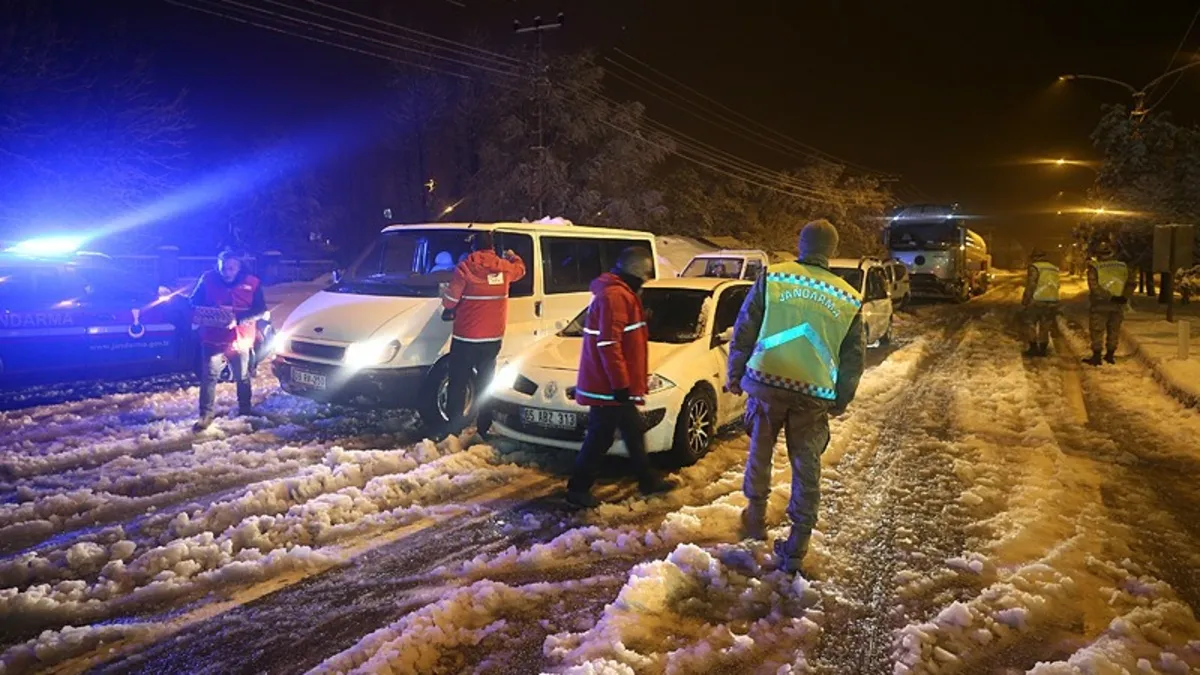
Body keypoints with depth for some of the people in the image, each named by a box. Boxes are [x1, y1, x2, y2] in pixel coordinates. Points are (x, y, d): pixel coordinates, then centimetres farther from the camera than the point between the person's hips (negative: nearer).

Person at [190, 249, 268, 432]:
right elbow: (194, 303, 5)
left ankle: (245, 410, 34)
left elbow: (260, 310, -8)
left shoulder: (252, 283, -6)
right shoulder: (208, 279, -3)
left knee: (242, 377, 16)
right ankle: (205, 415, 5)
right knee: (209, 377, -2)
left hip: (240, 340, 0)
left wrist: (238, 320, -23)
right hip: (213, 339, 0)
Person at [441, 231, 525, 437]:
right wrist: (513, 256, 47)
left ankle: (453, 428, 7)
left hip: (466, 338, -4)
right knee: (486, 384, 13)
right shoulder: (504, 267, 3)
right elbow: (520, 269, 26)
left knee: (458, 384, 5)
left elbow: (450, 299, -10)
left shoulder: (466, 267, -12)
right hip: (493, 338, 4)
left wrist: (448, 311, 13)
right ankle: (484, 428, 17)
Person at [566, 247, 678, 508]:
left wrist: (636, 379, 26)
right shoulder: (613, 296, -19)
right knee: (599, 438, -2)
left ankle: (648, 480, 29)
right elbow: (608, 345, -25)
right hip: (609, 386, -11)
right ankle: (577, 489, 9)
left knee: (633, 432, 18)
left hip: (613, 384, 11)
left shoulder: (621, 293, 16)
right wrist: (620, 384, -23)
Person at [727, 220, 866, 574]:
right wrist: (841, 399, 21)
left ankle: (756, 517, 35)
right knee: (807, 468, 12)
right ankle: (796, 548, 16)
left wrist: (735, 374, 10)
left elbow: (744, 331, -1)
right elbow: (854, 358, 10)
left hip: (766, 382, -1)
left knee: (760, 452, 22)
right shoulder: (849, 298, 7)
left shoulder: (772, 278, -1)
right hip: (815, 394, 1)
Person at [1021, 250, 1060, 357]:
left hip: (1037, 301, -6)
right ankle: (1042, 349, 13)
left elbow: (1030, 286, -14)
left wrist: (1024, 300, -7)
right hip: (1052, 301, 6)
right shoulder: (1054, 268, 13)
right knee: (1045, 327, 11)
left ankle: (1033, 348, 2)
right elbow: (1056, 285, 17)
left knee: (1031, 324, 5)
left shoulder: (1034, 267, -9)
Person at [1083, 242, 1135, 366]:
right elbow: (1132, 282, 2)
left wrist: (1109, 297, -17)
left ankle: (1096, 356, 1)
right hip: (1117, 305, 4)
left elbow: (1094, 287, -18)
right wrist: (1124, 296, -6)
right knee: (1114, 330, 14)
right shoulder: (1123, 267, 7)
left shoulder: (1094, 267, -8)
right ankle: (1110, 355, 19)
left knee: (1097, 331, 1)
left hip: (1100, 304, -4)